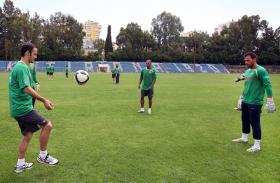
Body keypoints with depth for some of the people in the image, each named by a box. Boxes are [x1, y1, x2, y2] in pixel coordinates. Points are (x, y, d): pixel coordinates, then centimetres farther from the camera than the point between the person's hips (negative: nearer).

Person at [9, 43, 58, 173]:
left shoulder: (18, 66, 16)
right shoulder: (22, 67, -15)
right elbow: (26, 89, -27)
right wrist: (44, 100, -30)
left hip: (18, 109, 10)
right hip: (23, 108, -10)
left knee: (28, 135, 17)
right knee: (47, 125, -10)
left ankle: (20, 165, 26)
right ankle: (43, 156, 5)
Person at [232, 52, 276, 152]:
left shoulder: (260, 70, -13)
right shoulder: (247, 71, 13)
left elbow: (267, 85, -15)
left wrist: (270, 101, -19)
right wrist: (242, 98, 26)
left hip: (255, 103, -8)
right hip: (245, 102, 9)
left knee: (255, 123, -2)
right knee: (245, 120, 18)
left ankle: (257, 145, 9)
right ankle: (244, 138, 35)